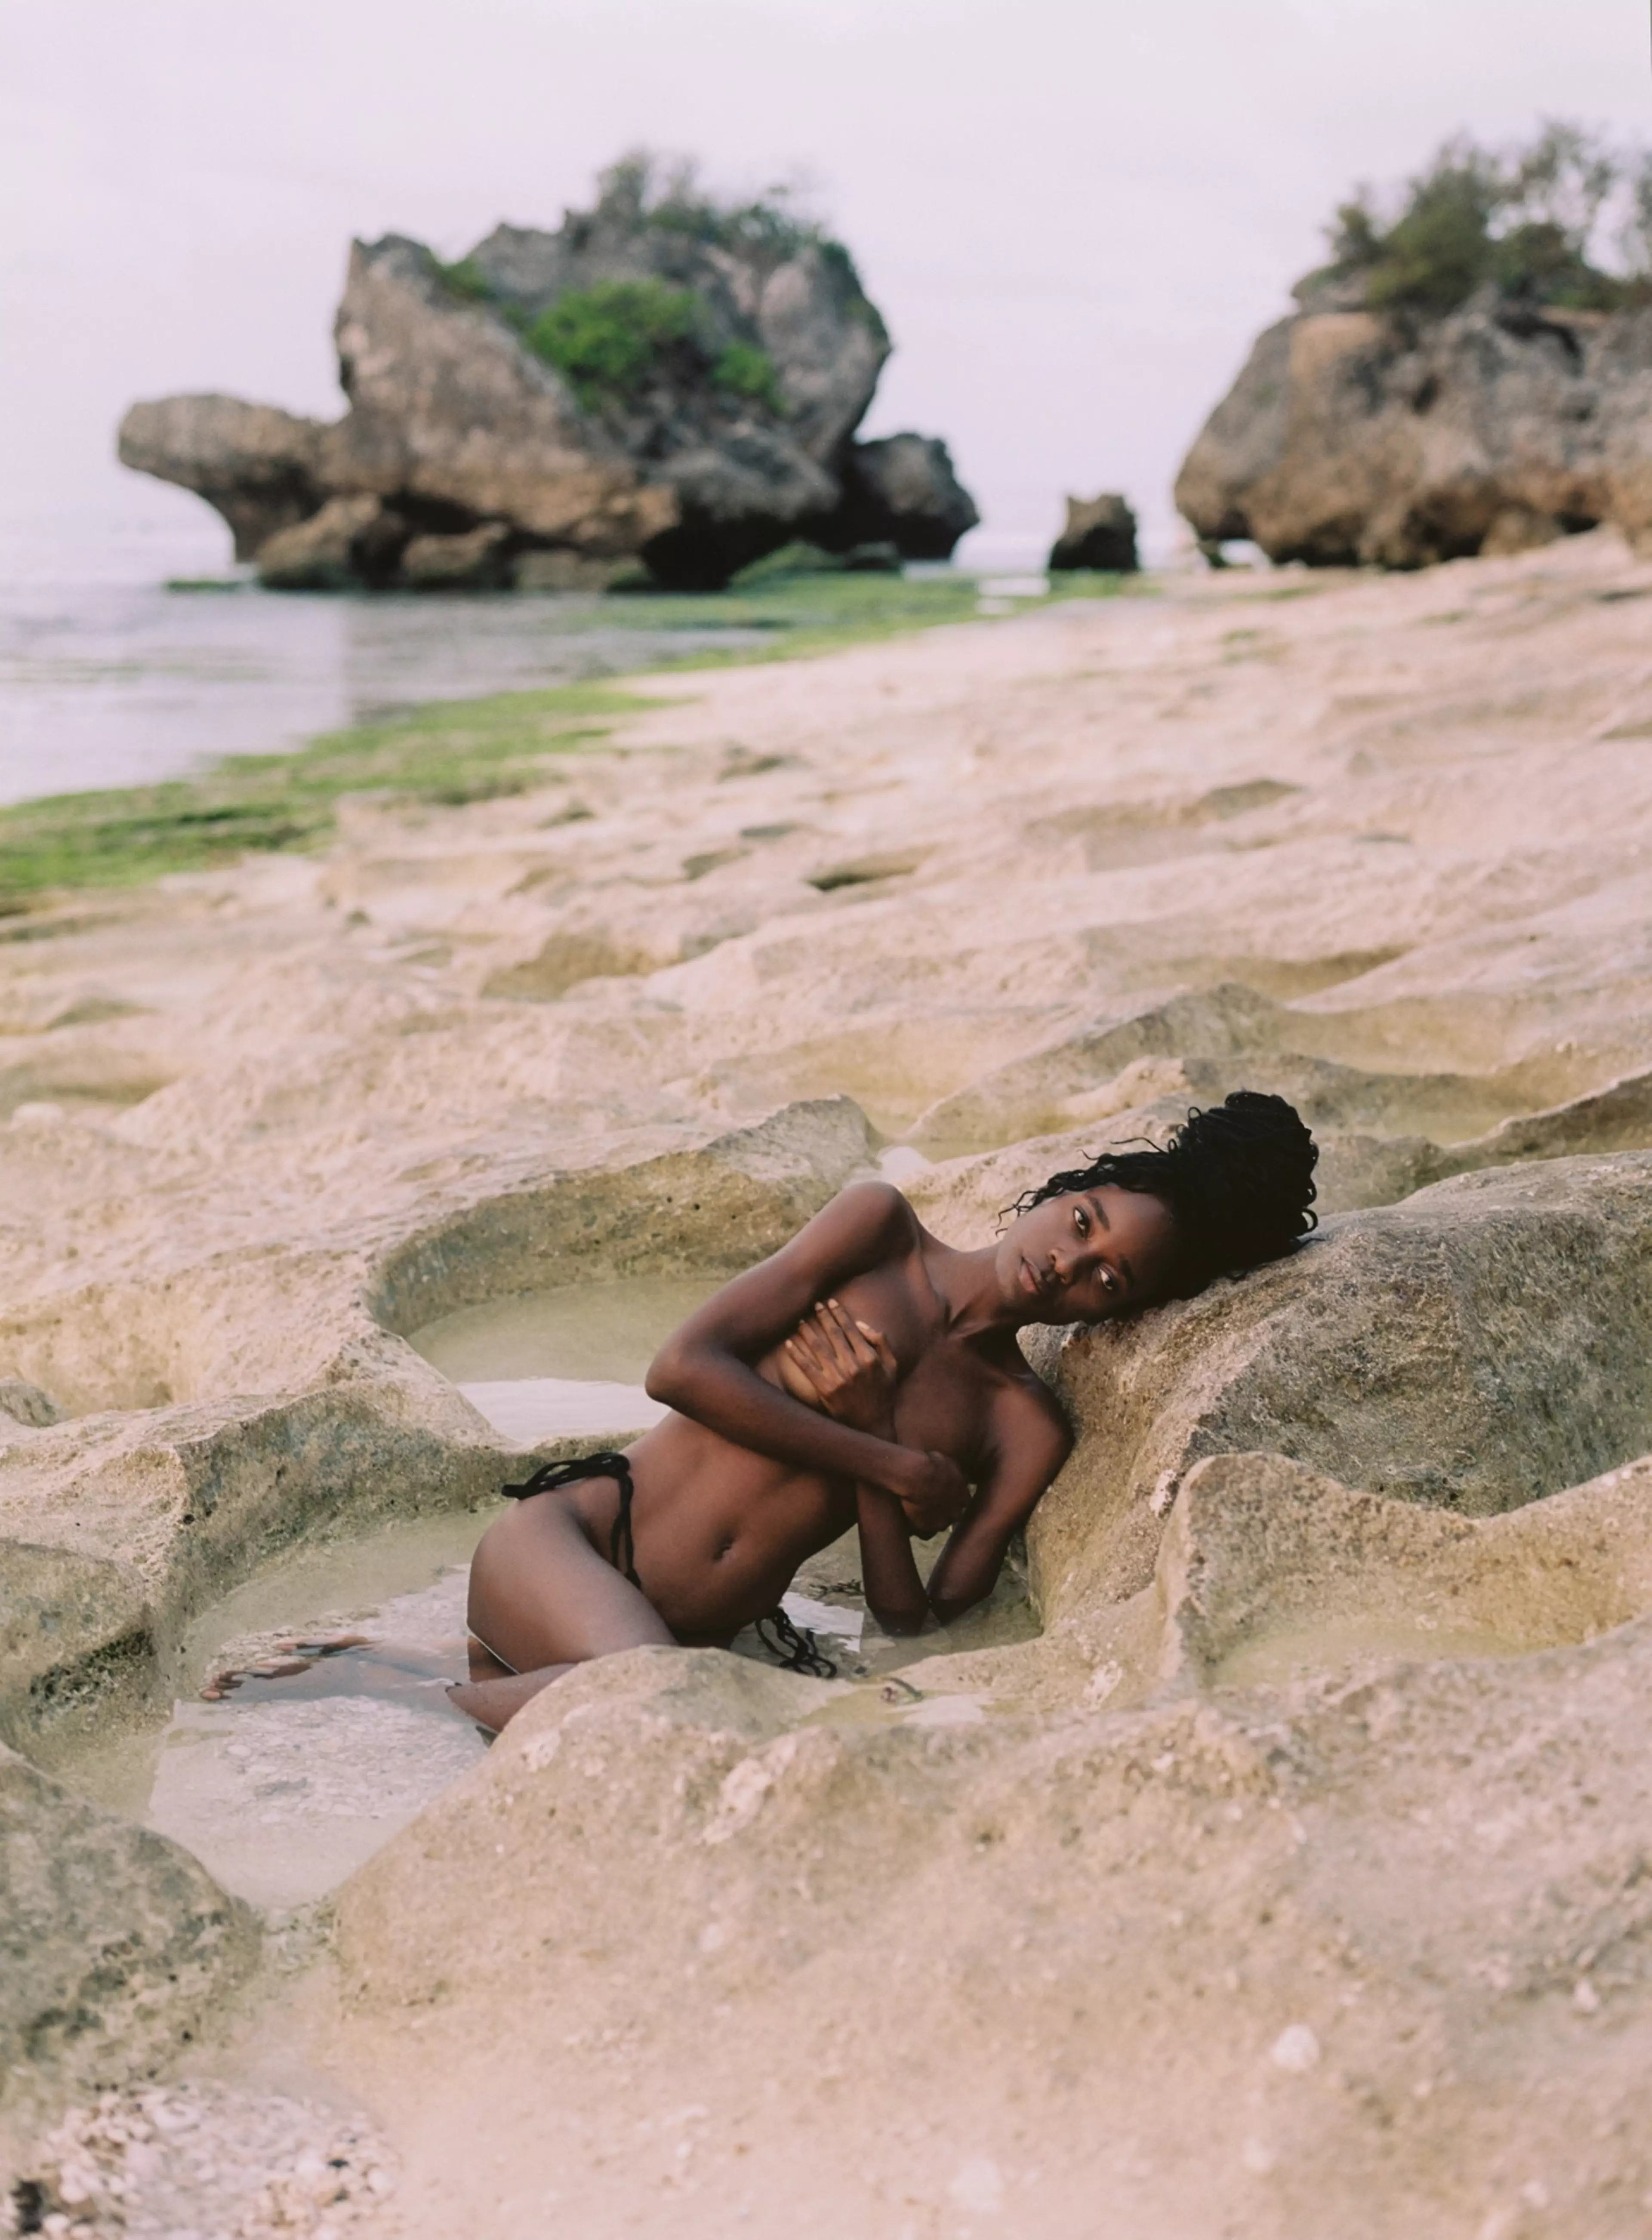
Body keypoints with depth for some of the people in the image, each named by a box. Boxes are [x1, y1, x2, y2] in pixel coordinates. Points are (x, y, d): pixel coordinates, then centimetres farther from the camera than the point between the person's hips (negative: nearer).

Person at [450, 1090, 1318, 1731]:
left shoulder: (1026, 1432, 7)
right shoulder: (882, 1227, 3)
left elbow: (921, 1632, -1)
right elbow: (681, 1367, -4)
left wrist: (869, 1426, -11)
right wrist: (888, 1465, -6)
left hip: (696, 1644, 3)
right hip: (570, 1542, -3)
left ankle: (505, 1693, -11)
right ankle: (452, 1706, -11)